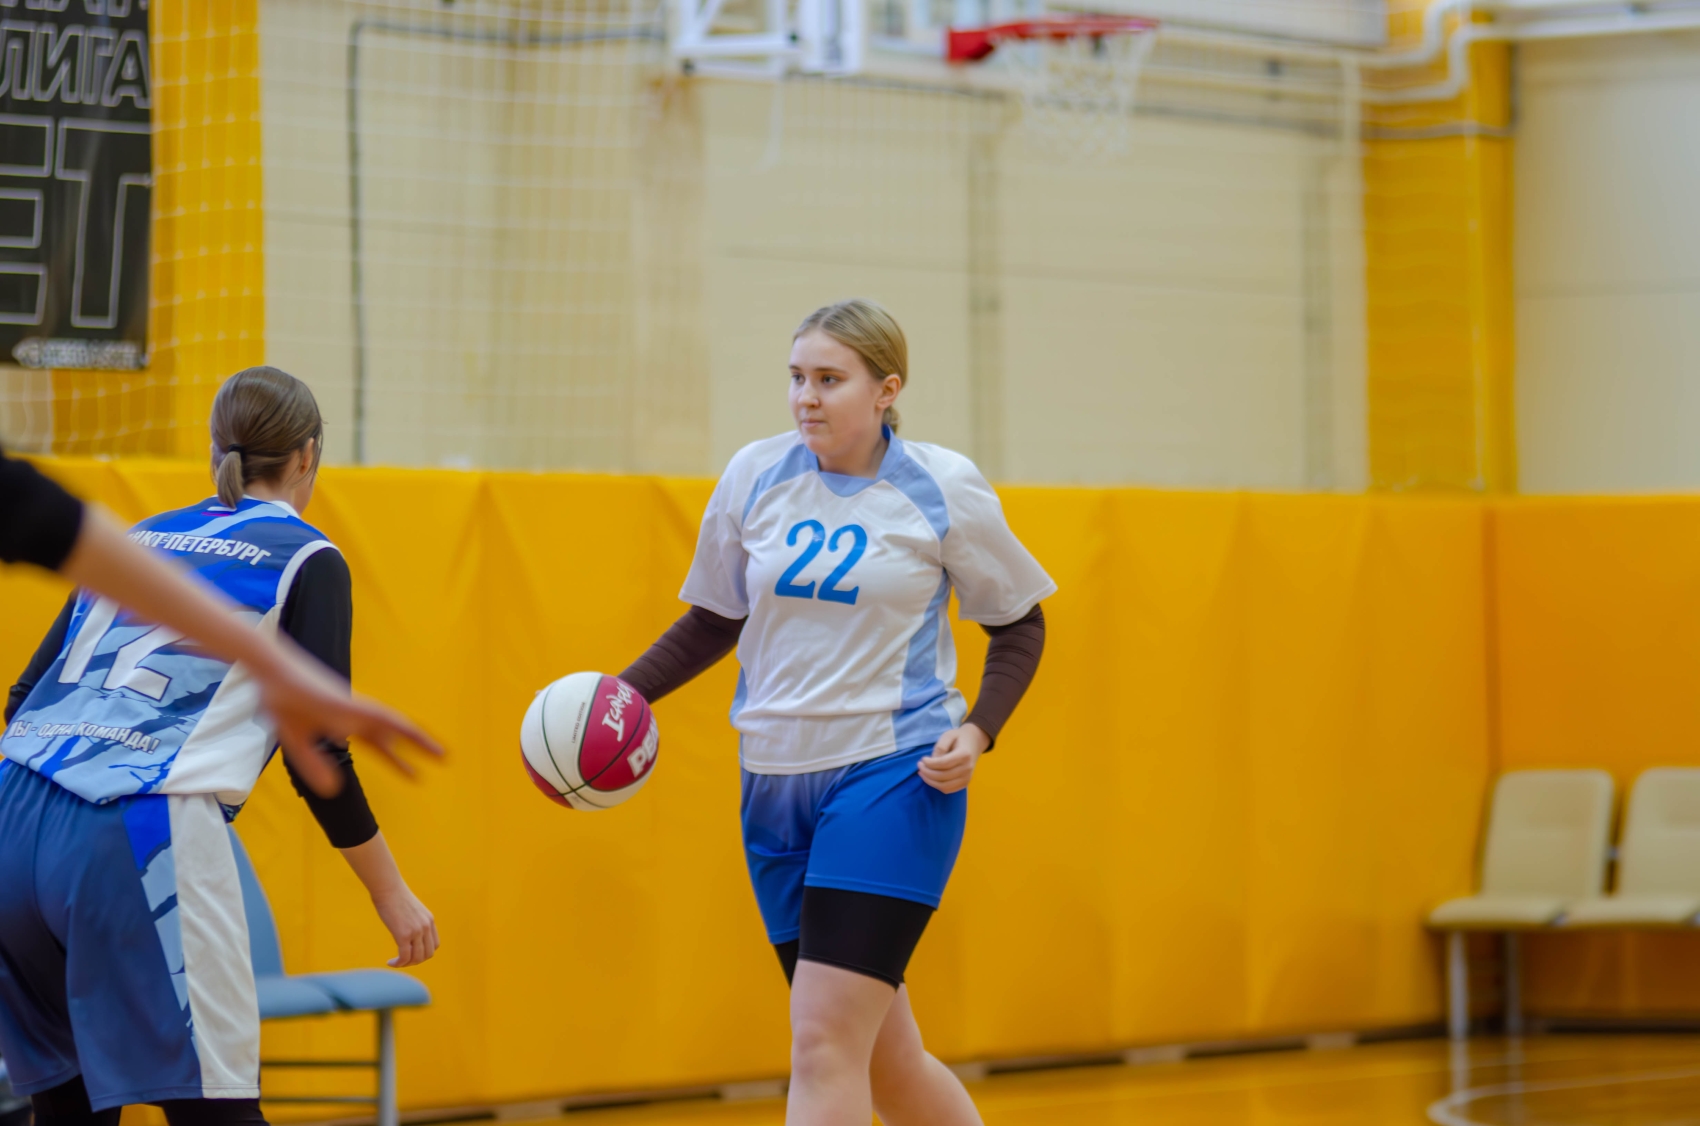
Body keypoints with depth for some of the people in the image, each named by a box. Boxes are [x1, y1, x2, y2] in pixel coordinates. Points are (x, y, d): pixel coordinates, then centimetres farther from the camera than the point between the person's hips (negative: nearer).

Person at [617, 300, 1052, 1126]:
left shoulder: (943, 488, -4)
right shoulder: (754, 477, 4)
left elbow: (1019, 624, 7)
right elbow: (712, 622, 16)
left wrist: (977, 732, -9)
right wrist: (623, 693, 1)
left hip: (896, 775, -5)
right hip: (777, 779, 5)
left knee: (823, 1041, -15)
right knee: (880, 1060, 9)